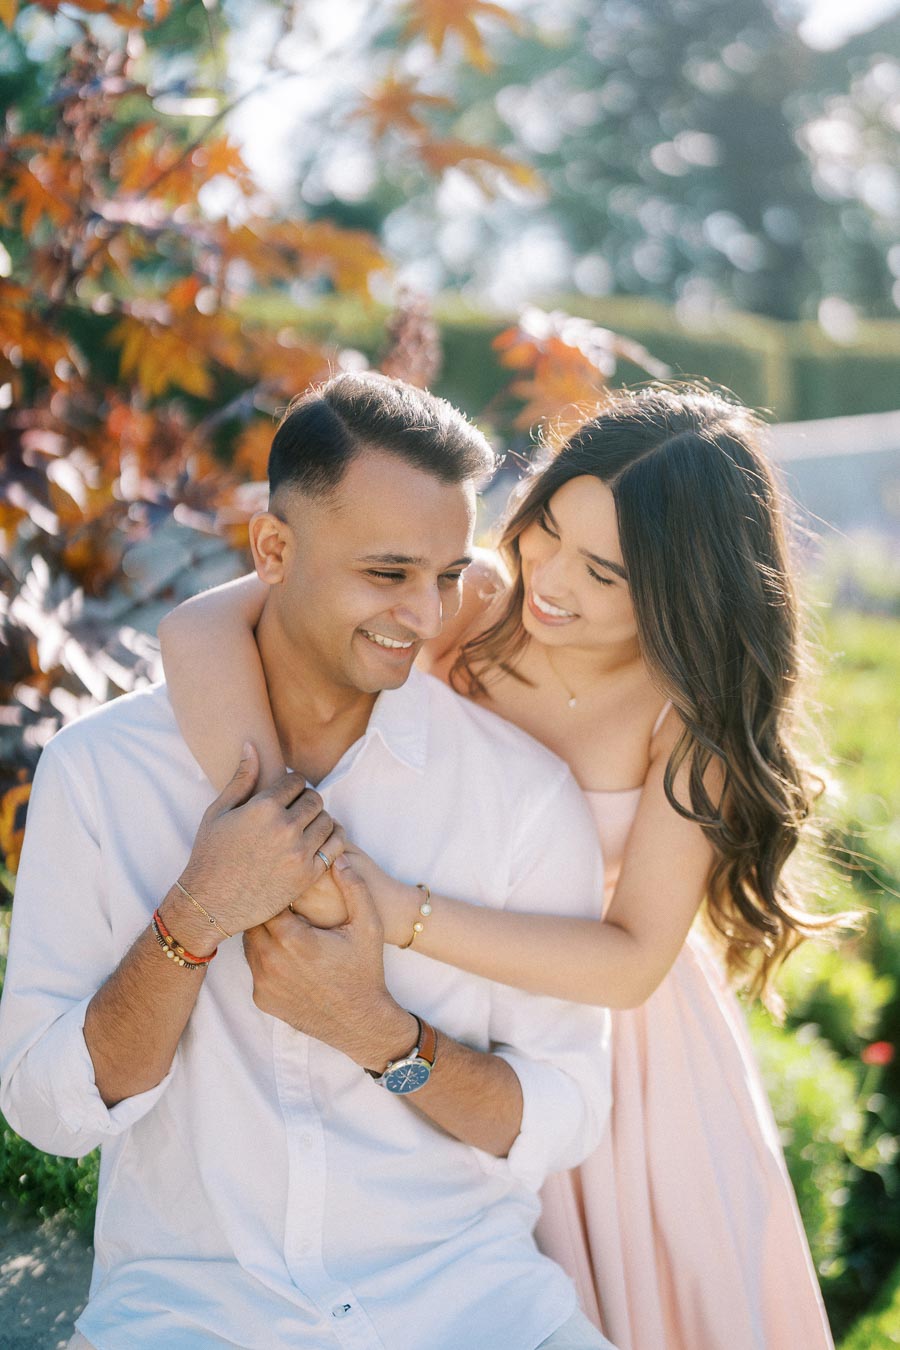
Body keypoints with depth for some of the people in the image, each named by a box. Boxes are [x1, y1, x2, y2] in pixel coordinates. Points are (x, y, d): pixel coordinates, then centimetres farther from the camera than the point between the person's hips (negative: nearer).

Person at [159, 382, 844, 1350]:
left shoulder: (694, 709, -21)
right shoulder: (472, 603, -22)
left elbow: (633, 960, -29)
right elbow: (200, 630, -34)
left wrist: (398, 912, -40)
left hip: (624, 1042, 0)